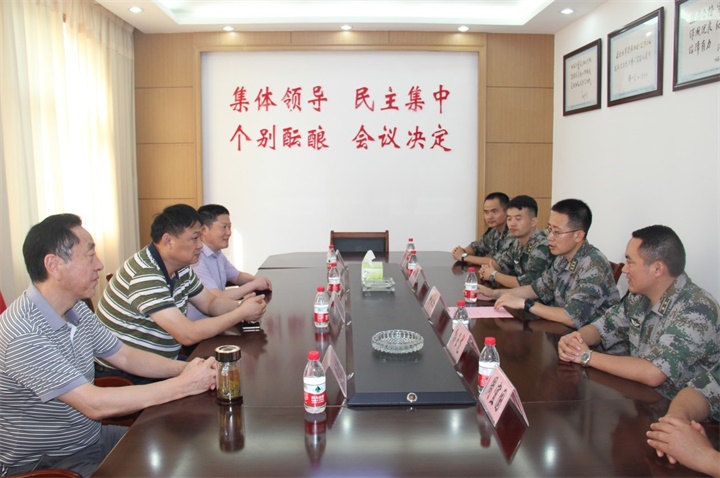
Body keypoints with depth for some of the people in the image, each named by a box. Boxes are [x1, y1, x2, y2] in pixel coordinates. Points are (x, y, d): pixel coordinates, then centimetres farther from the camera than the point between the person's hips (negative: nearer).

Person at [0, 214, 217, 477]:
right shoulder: (22, 334, -27)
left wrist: (184, 367, -10)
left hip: (91, 437, 8)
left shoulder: (77, 310, 0)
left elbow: (125, 356, 8)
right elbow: (94, 404, -29)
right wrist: (183, 385, -25)